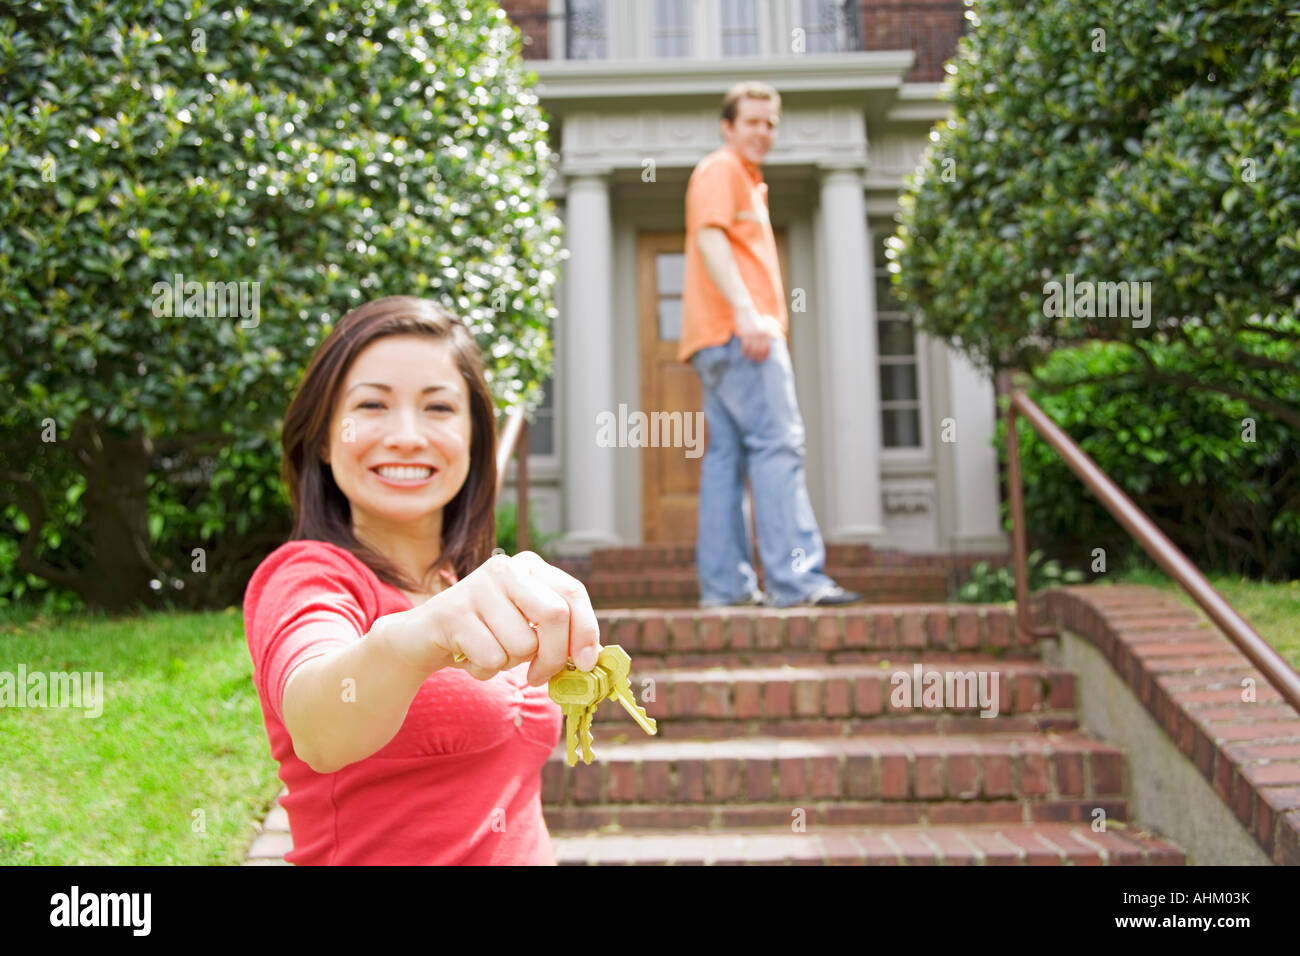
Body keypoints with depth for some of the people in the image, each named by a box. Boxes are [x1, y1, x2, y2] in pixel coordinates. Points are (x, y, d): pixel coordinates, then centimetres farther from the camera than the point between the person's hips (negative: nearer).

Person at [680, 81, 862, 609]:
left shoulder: (746, 180, 31)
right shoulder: (720, 169, 0)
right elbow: (709, 237, -15)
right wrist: (746, 312, -25)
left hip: (725, 337, 10)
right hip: (736, 331, -10)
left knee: (726, 454, 4)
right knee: (777, 445, -15)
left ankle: (724, 583, 4)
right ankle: (795, 577, -18)